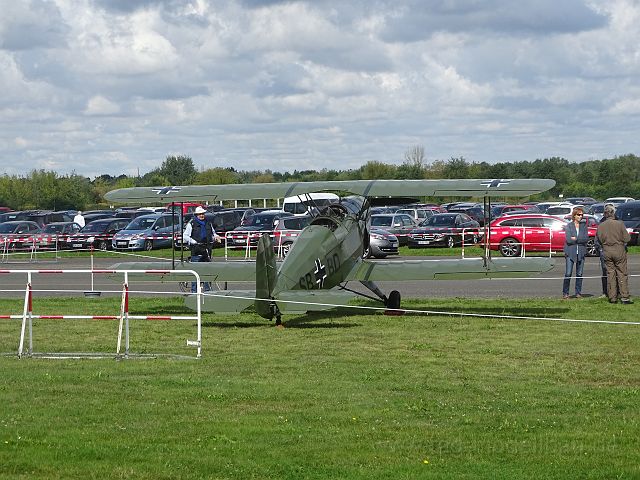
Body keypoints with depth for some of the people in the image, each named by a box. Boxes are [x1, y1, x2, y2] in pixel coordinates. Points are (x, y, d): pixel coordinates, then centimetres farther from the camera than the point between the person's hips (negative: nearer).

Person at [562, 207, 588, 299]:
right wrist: (581, 240, -7)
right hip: (570, 252, -3)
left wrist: (575, 239, -10)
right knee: (568, 274, -7)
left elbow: (586, 238, -3)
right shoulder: (568, 226, 2)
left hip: (581, 253, 3)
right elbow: (568, 240, -9)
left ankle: (578, 293, 12)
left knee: (579, 274, 4)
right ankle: (565, 293, -1)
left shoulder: (584, 225, 9)